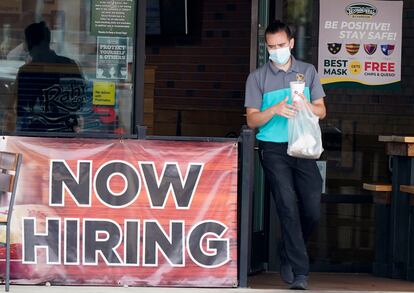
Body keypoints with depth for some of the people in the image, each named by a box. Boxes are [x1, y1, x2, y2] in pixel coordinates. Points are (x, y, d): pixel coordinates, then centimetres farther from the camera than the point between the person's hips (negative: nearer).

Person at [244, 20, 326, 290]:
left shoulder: (308, 72, 9)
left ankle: (288, 253, 25)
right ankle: (300, 272, -5)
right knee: (288, 207, -9)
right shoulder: (257, 78, 3)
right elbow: (252, 120, 0)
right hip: (274, 149, -2)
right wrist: (275, 110, -19)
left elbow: (321, 111, 9)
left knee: (313, 210, -1)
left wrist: (306, 106, -13)